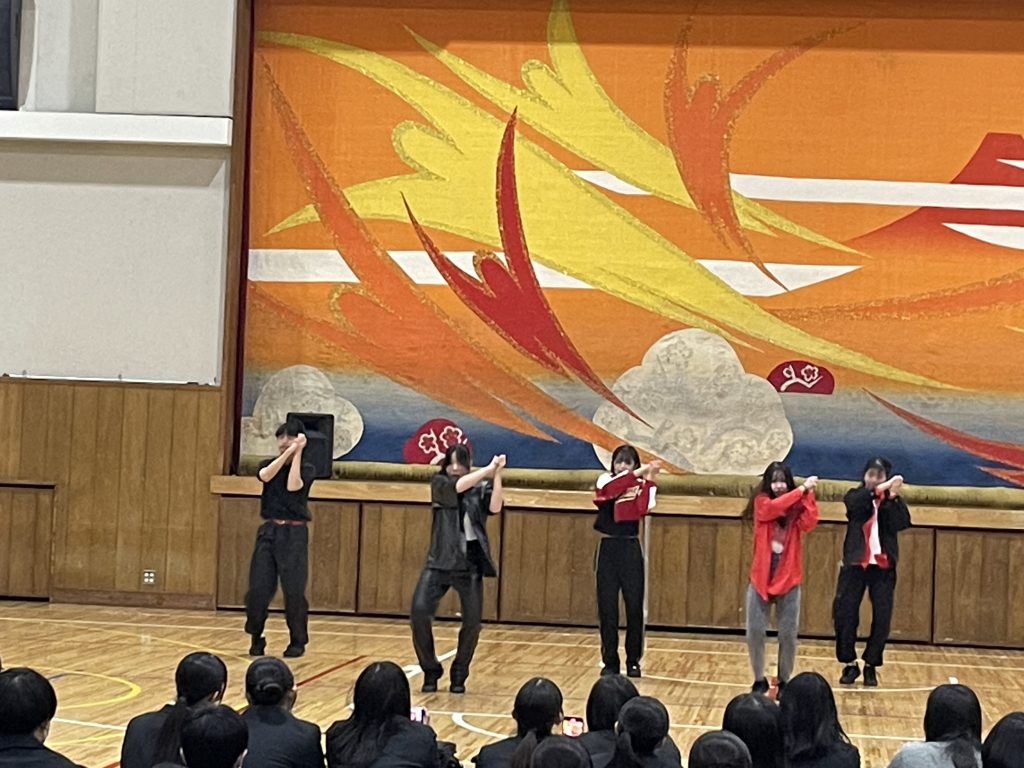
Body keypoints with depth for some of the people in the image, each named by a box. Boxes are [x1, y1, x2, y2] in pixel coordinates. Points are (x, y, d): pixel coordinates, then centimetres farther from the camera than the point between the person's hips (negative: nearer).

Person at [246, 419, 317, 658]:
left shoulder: (307, 469, 1)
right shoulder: (268, 464, 9)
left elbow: (293, 486, -18)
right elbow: (265, 476, -14)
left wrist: (297, 454, -14)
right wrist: (287, 453, -19)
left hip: (294, 534, -3)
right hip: (269, 532, 3)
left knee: (294, 591, -5)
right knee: (258, 589, -3)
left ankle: (297, 641, 10)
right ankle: (256, 639, 13)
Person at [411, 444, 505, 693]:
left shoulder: (481, 488, 4)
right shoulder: (439, 484, 3)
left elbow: (495, 507, -15)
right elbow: (459, 486, -17)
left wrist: (497, 474, -18)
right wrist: (489, 468, -15)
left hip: (470, 564, 1)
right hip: (440, 562, -1)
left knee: (472, 622, -2)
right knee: (419, 612, -16)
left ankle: (459, 675, 20)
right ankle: (431, 670, 3)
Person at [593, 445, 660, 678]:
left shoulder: (640, 485, 2)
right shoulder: (605, 481, 2)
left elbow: (644, 509, -18)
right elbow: (610, 489, -23)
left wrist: (649, 478, -21)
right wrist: (638, 473, -28)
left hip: (631, 550, 0)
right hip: (608, 549, 0)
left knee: (634, 607, 2)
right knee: (607, 608, 2)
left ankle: (633, 661, 13)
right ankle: (610, 661, 10)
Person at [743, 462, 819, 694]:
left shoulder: (797, 506, 4)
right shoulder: (762, 502, 0)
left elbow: (808, 524, -14)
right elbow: (774, 508, -21)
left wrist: (808, 495, -17)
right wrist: (802, 489, -20)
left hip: (789, 581, 1)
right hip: (761, 579, -1)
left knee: (788, 635, 2)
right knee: (755, 632, 0)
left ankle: (784, 682, 17)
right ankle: (759, 681, 17)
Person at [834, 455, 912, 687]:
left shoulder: (893, 500, 7)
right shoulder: (856, 496, 5)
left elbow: (902, 523, -11)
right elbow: (854, 504, -19)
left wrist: (893, 497, -23)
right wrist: (878, 491, -31)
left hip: (883, 566, 1)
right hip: (856, 563, -1)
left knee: (882, 618, 1)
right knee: (845, 614, -3)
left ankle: (871, 665, 14)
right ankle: (850, 664, 10)